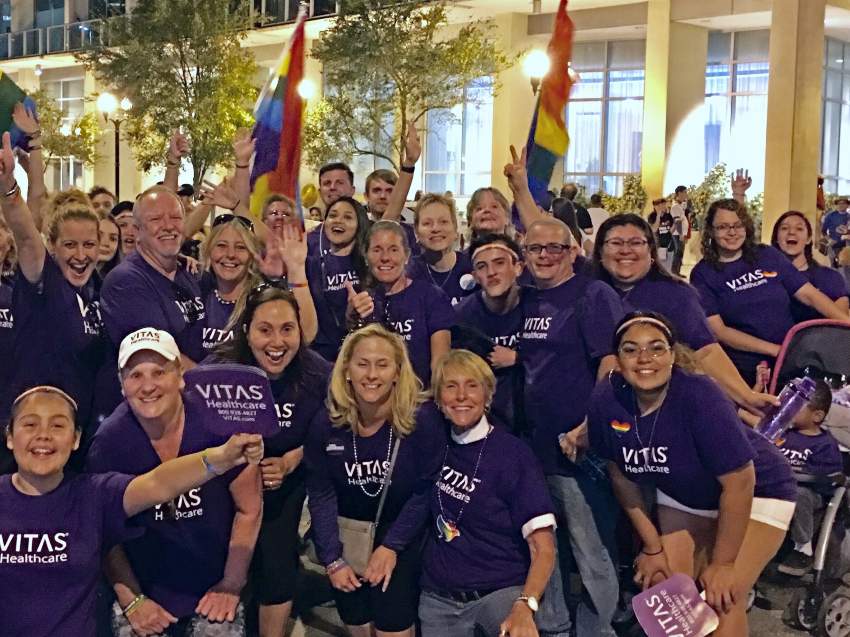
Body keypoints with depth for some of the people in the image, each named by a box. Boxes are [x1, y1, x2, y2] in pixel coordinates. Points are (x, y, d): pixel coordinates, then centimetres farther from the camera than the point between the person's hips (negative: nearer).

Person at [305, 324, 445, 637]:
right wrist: (332, 559, -9)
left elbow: (426, 490, -14)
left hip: (401, 533, -3)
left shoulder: (422, 418, -20)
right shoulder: (326, 423, -11)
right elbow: (321, 493, -5)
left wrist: (391, 546, -15)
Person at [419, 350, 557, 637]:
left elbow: (543, 549, -12)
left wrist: (525, 605, -28)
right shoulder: (434, 445, 4)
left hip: (501, 590, -4)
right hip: (438, 597, 4)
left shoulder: (514, 453, -8)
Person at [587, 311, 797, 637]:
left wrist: (722, 563, -18)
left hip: (754, 494, -5)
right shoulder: (606, 399, -21)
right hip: (682, 498, 5)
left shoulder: (699, 396, -35)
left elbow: (739, 482, -27)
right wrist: (652, 545, 0)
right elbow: (621, 474, -5)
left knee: (721, 598, -14)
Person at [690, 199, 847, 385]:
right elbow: (717, 330, -6)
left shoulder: (768, 256, 11)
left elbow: (809, 294, 8)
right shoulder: (703, 274, 2)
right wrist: (776, 350, -13)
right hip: (748, 372, -3)